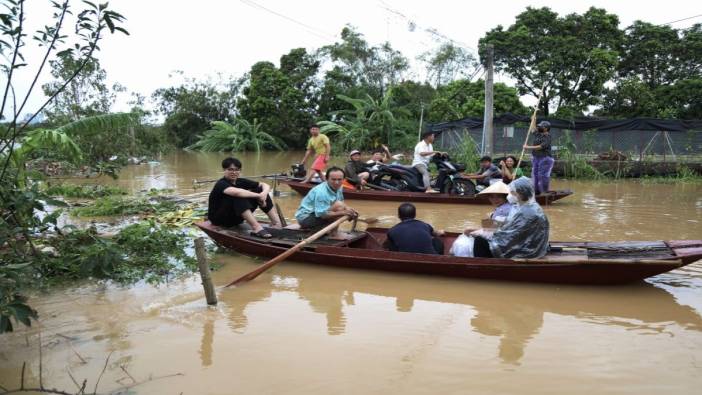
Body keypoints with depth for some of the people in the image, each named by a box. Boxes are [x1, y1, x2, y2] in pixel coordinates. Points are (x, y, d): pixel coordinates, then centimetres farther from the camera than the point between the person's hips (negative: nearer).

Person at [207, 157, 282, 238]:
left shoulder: (240, 181, -1)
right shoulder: (221, 184, -21)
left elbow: (265, 185, -2)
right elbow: (236, 192, -44)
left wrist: (264, 193, -26)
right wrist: (258, 195, -35)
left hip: (236, 217, 7)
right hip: (219, 218, -7)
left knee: (260, 189, -6)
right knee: (238, 196, -34)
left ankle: (276, 223, -12)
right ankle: (256, 228, -40)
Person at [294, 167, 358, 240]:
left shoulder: (338, 188, -2)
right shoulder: (321, 192, -29)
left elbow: (342, 203, 12)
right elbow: (322, 214, -32)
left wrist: (348, 209, -11)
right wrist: (343, 212, -34)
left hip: (319, 214, 10)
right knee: (338, 206, -27)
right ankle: (334, 234, -13)